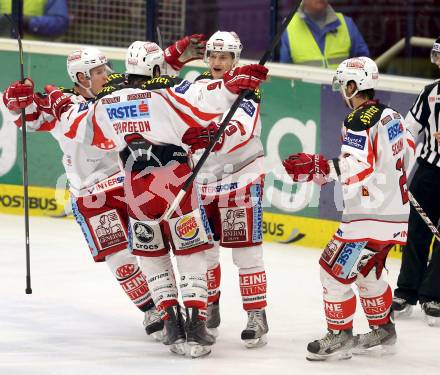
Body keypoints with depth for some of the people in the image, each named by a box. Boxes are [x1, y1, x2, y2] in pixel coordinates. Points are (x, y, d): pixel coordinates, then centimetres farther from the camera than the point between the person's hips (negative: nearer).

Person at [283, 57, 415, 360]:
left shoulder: (359, 121, -17)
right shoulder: (391, 115, 11)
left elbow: (357, 170, -26)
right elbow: (407, 150, 23)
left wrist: (317, 167, -23)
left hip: (370, 214, -10)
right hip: (396, 211, 10)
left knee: (334, 270, -2)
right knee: (367, 272, 23)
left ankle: (340, 336, 1)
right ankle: (383, 331, 29)